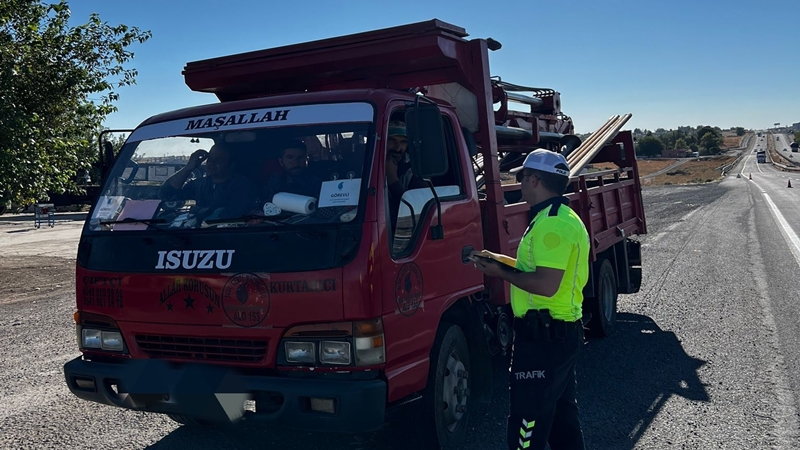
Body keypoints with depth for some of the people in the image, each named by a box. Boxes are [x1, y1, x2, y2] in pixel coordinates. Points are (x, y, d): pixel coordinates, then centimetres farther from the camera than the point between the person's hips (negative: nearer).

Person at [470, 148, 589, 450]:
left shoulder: (552, 224, -21)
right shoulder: (563, 217, 13)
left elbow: (546, 285, -28)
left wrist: (501, 274, -15)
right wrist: (499, 259, 14)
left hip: (543, 337, -11)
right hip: (564, 331, 11)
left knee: (527, 425, -3)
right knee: (563, 414, 22)